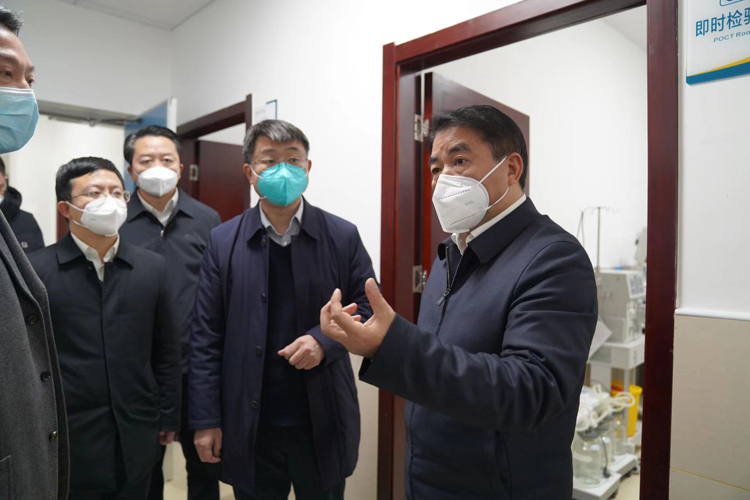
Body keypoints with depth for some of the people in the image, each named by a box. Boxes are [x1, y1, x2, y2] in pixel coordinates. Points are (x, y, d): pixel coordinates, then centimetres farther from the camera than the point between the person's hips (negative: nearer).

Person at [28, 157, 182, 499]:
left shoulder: (152, 267, 1)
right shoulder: (36, 269, -7)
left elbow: (166, 351, 4)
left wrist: (168, 418, 5)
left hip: (136, 436, 3)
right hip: (66, 438, -2)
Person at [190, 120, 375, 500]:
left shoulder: (342, 236, -4)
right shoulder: (223, 241, -2)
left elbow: (367, 309, 1)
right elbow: (205, 337, -2)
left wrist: (325, 340, -17)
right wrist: (206, 419, -3)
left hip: (324, 425, 0)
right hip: (248, 427, 1)